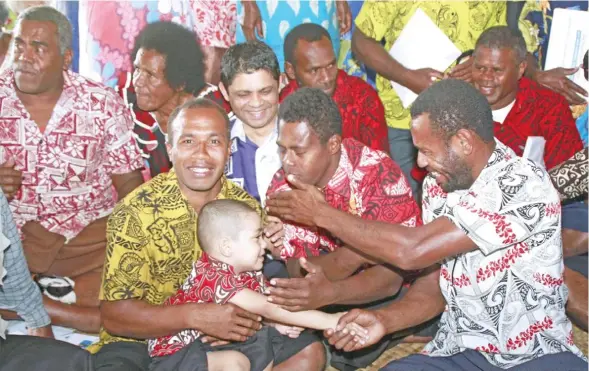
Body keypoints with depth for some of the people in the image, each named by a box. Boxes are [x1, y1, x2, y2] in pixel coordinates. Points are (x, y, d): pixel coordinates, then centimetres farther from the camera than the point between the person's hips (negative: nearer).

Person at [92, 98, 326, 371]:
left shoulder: (247, 208, -3)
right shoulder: (136, 211, -14)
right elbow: (114, 316, -16)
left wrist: (250, 317, -17)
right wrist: (195, 316, -29)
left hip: (221, 339, 4)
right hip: (142, 342, -4)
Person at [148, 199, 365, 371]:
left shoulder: (250, 274, -2)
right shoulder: (212, 275, -30)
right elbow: (267, 308, -36)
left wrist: (277, 323, -21)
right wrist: (329, 321, -38)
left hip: (215, 342, 9)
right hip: (176, 350, -9)